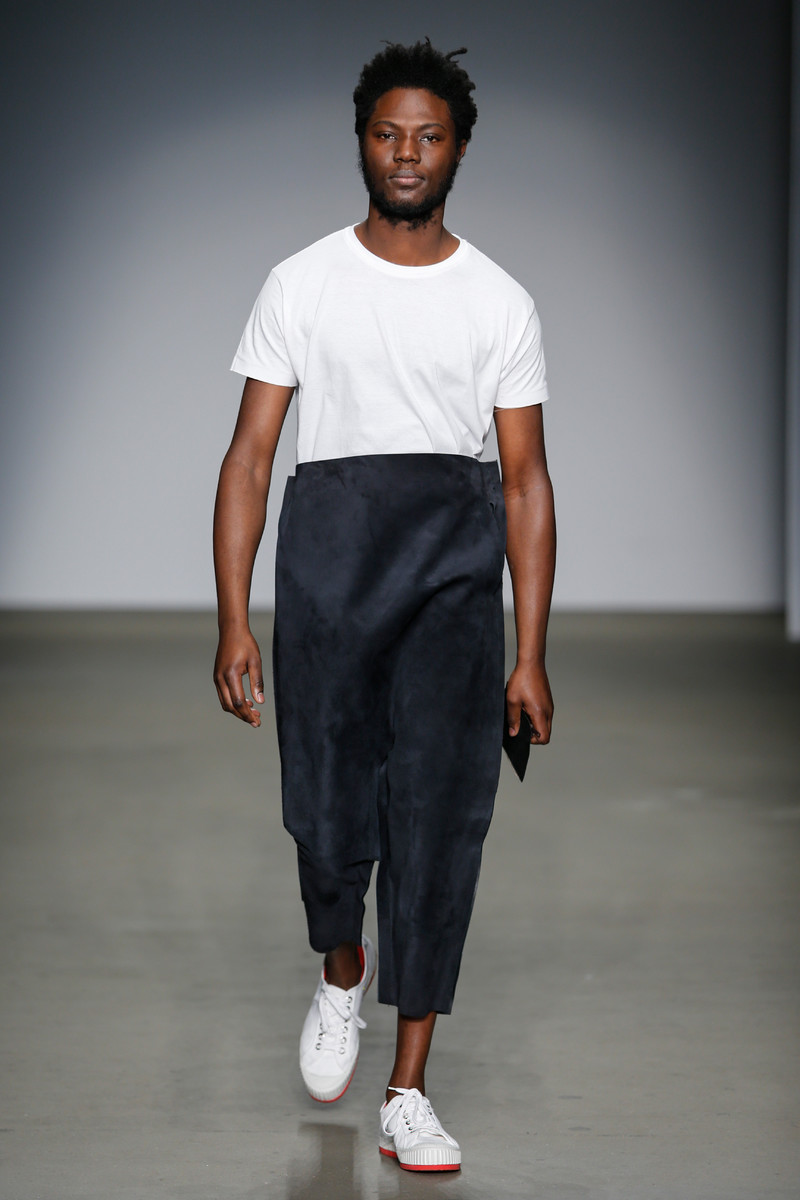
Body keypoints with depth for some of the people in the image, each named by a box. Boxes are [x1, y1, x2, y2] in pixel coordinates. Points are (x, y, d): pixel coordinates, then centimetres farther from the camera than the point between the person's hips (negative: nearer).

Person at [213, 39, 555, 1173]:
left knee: (440, 814, -8)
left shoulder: (501, 302, 10)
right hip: (328, 540, 0)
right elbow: (250, 453, 7)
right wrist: (233, 619, -2)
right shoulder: (303, 284, 9)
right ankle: (342, 974, 30)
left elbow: (525, 480, 10)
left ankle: (408, 1092, -2)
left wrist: (531, 654, 4)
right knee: (326, 810, -5)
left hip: (456, 563, 1)